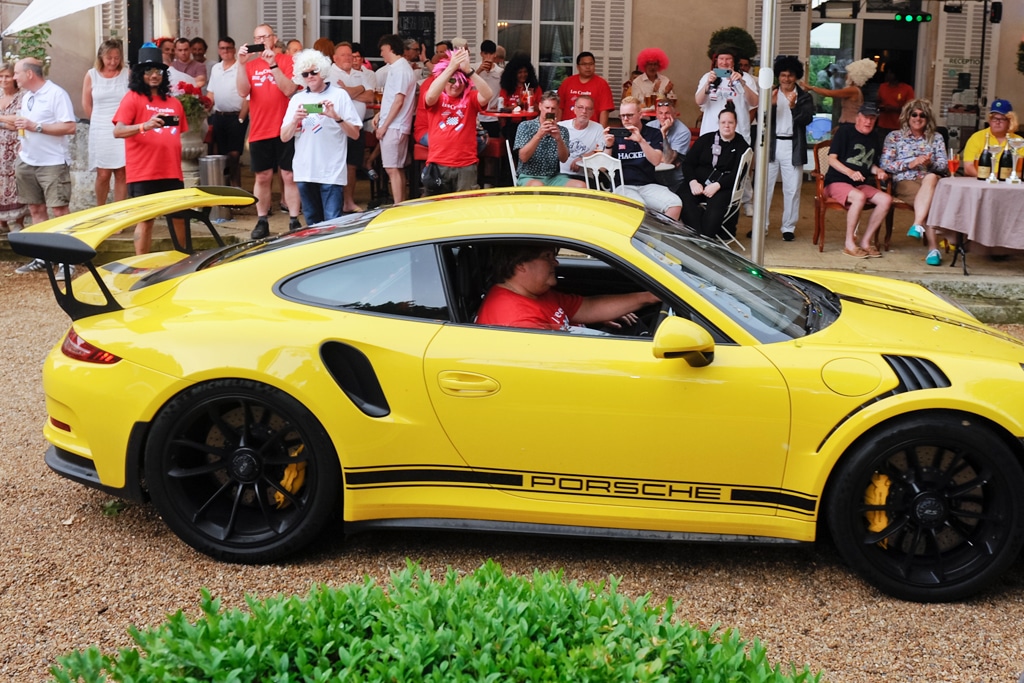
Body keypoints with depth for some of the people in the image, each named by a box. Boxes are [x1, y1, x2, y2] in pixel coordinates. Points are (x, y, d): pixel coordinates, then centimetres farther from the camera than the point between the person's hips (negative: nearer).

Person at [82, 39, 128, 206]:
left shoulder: (127, 74, -2)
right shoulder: (91, 75, 2)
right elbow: (86, 104, 10)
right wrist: (99, 122, 13)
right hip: (100, 131, 1)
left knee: (122, 173, 1)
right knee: (103, 174, 2)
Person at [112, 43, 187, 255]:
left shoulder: (173, 102, 14)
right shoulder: (132, 97, -1)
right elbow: (118, 131, -12)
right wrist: (144, 126, -28)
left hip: (172, 173, 5)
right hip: (143, 173, -5)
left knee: (180, 217, 8)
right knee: (145, 220, -3)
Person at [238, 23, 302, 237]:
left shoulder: (287, 61, 1)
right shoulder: (250, 65, 9)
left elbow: (289, 90, -13)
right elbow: (243, 92, -5)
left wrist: (272, 64, -19)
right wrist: (241, 64, -14)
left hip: (285, 130, -3)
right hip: (259, 131, 3)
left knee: (289, 176, -1)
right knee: (262, 177, 7)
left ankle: (294, 221, 3)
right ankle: (262, 221, 13)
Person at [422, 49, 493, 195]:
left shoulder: (470, 98, 6)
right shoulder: (436, 99, 3)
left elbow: (487, 95, -14)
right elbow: (430, 95, -21)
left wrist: (469, 70, -28)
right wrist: (451, 67, -29)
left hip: (466, 165, 1)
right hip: (438, 164, -1)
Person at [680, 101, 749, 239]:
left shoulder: (741, 145, 8)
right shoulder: (705, 139, 16)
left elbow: (737, 174, -4)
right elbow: (688, 163, 11)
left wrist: (717, 185, -19)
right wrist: (693, 182, -9)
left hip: (724, 187, -2)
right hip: (698, 183, 2)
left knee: (716, 204, -38)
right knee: (685, 200, -33)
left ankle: (707, 238, -25)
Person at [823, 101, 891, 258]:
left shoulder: (873, 139, 17)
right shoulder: (845, 132, -3)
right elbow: (832, 159, -10)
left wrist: (878, 171, 3)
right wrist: (850, 172, -26)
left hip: (861, 184, 7)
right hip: (837, 182, -7)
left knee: (886, 200, -19)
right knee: (859, 197, -37)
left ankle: (865, 241, -12)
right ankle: (849, 244, -26)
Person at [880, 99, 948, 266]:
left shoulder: (936, 137, 20)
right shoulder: (894, 137, 14)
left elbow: (944, 166, 11)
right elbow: (885, 164, 2)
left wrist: (931, 163, -13)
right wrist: (910, 164, -10)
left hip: (931, 180, 2)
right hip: (905, 182, -2)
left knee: (931, 178, -39)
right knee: (930, 200, -35)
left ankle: (917, 225, -46)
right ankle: (933, 247, -40)